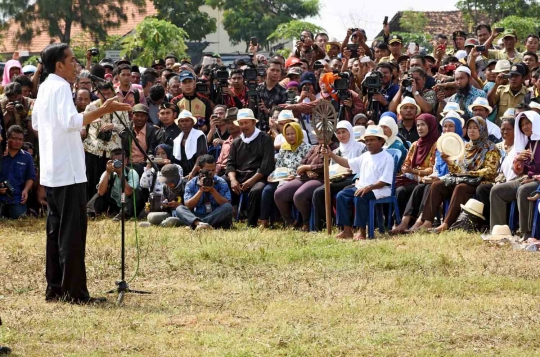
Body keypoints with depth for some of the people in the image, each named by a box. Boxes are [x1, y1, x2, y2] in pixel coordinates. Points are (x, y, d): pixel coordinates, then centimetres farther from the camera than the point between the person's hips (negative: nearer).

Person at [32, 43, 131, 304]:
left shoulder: (44, 88, 13)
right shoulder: (61, 87, -14)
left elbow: (36, 124, 24)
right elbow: (71, 121, -30)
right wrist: (103, 111, -34)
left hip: (50, 172, 9)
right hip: (68, 172, -9)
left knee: (56, 230, 12)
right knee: (73, 232, -7)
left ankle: (55, 288, 15)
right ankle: (74, 291, -6)